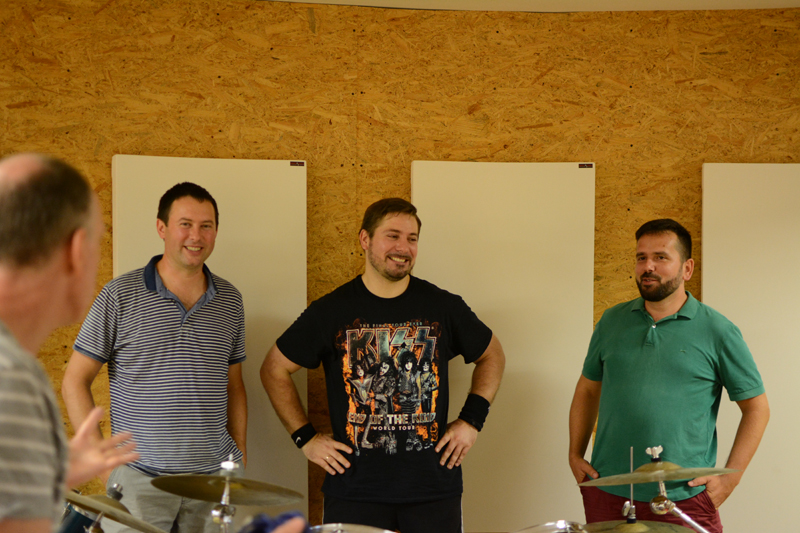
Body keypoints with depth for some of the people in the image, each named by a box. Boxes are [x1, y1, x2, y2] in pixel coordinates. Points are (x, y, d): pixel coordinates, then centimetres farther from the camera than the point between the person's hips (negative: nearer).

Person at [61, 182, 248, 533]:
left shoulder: (229, 300, 9)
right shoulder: (120, 295, -4)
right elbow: (75, 381, -1)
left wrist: (240, 456, 10)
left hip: (215, 477, 4)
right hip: (140, 478, -3)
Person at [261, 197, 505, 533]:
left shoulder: (443, 307, 2)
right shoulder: (331, 311, -1)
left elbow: (492, 355, 17)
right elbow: (274, 369, 8)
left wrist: (472, 420, 6)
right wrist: (304, 438, 2)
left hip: (433, 491, 1)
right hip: (354, 491, -1)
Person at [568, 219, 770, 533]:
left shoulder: (717, 332, -3)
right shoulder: (612, 321, 9)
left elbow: (756, 408, 1)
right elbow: (588, 390, 18)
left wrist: (730, 478, -6)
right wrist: (575, 455, 8)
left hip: (684, 499, -3)